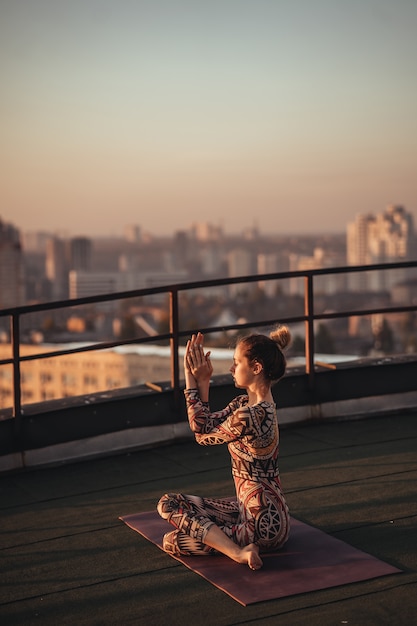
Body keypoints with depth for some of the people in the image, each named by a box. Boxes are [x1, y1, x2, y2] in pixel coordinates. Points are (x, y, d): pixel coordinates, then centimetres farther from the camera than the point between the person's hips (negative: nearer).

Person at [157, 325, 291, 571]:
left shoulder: (248, 415, -27)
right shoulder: (248, 402, 3)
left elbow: (203, 434, -10)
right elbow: (207, 426, 3)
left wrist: (196, 380, -4)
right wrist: (201, 381, -1)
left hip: (264, 523, -10)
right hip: (249, 507, 10)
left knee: (172, 541, -4)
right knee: (168, 503, 12)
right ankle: (241, 546, 4)